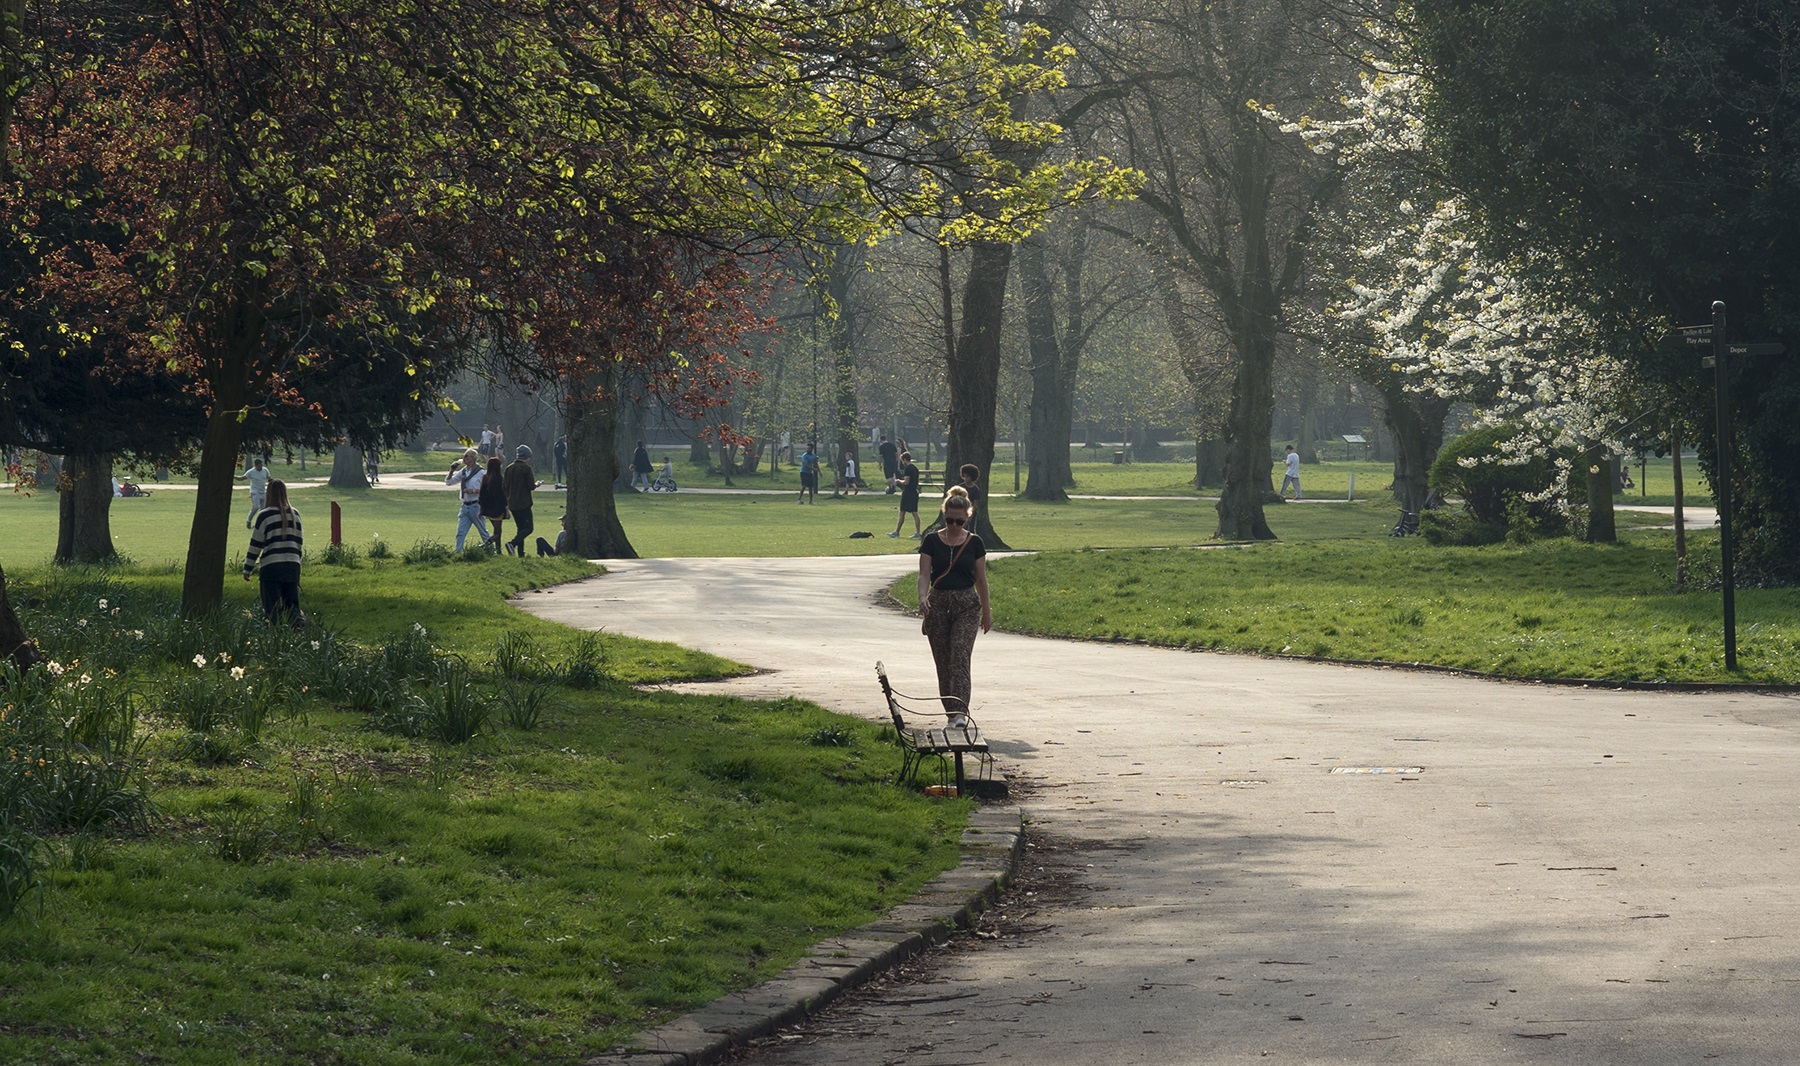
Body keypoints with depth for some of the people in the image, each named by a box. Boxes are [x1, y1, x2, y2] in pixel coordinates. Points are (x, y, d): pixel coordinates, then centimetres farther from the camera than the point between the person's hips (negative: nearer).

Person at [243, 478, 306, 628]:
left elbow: (255, 545, -3)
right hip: (293, 565, 4)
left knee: (272, 609, -1)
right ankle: (298, 618, -20)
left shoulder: (264, 515, -5)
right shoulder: (295, 514, 9)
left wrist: (247, 569, 4)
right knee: (292, 603, 9)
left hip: (271, 566, -4)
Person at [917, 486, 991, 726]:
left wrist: (986, 612, 10)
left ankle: (960, 712, -24)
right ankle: (951, 711, 19)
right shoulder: (931, 541, 0)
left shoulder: (974, 543, 0)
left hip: (967, 604, -2)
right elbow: (924, 574, -4)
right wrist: (922, 597, -23)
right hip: (938, 603, 2)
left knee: (960, 656, -17)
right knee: (943, 661, 7)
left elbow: (981, 579, 6)